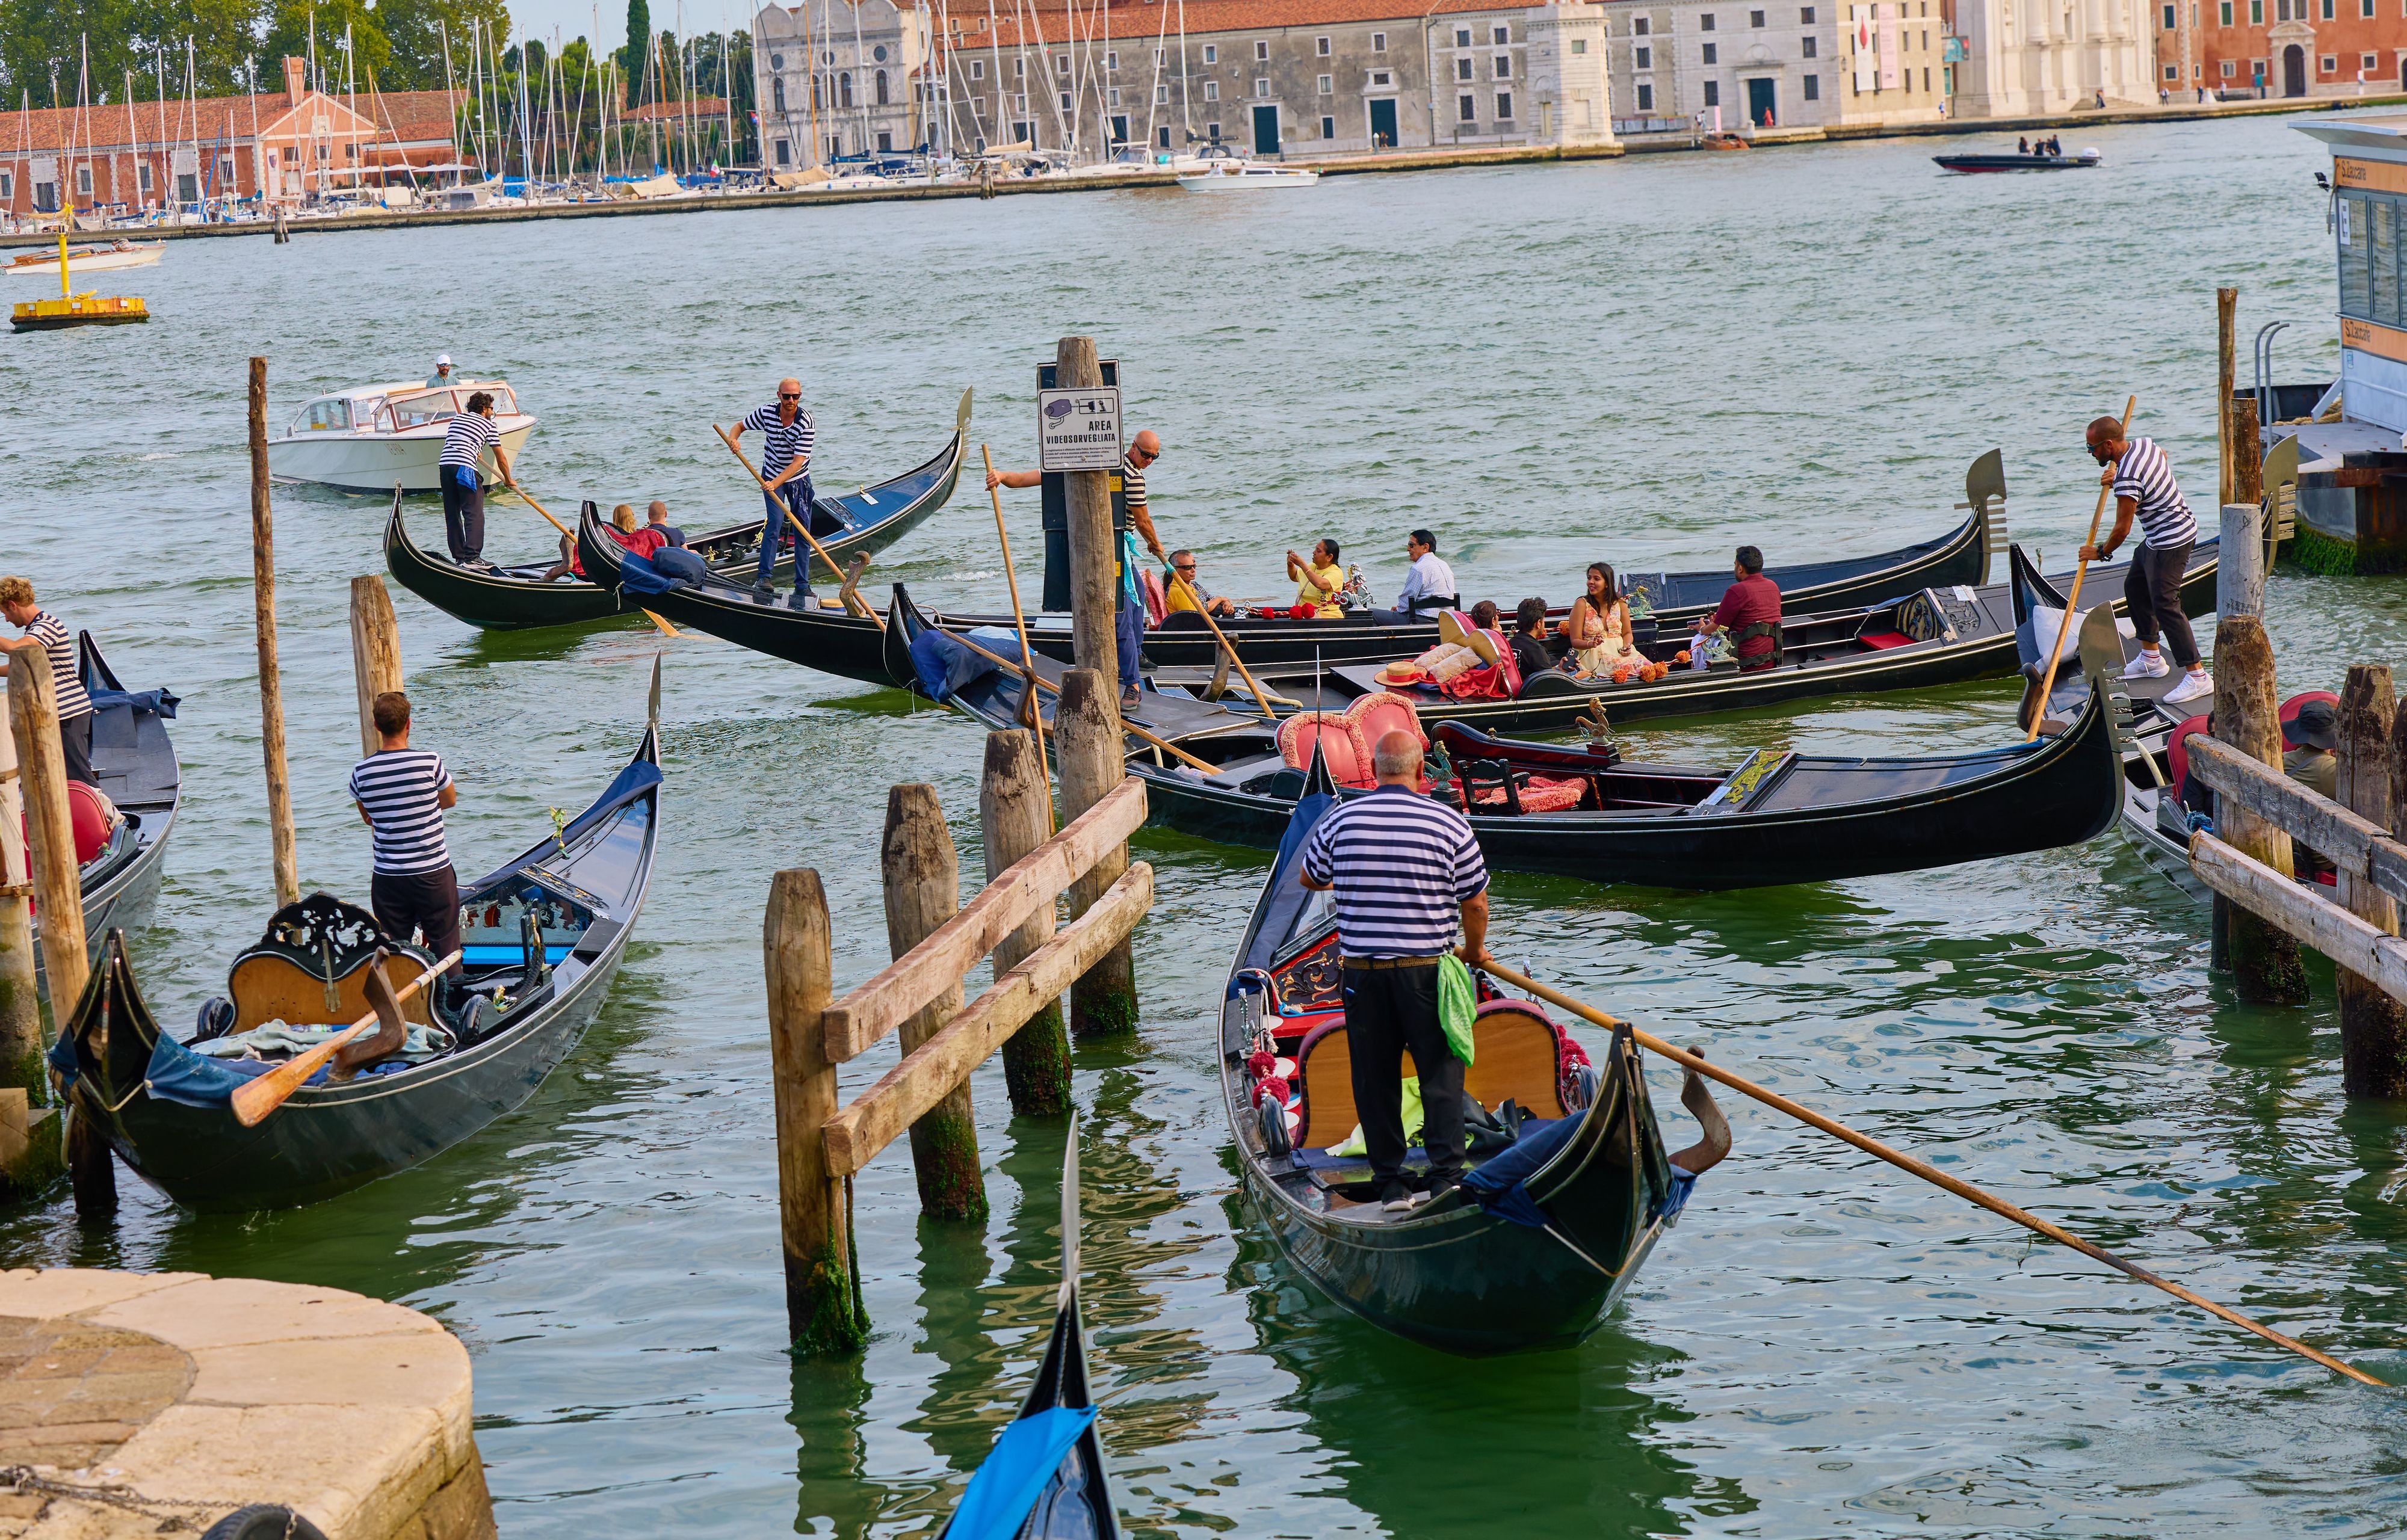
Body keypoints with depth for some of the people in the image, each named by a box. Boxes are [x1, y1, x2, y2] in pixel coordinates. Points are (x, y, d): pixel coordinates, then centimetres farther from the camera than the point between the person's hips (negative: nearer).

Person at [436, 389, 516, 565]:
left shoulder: (457, 418, 26)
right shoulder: (488, 426, 10)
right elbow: (501, 458, 12)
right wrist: (508, 480, 27)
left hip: (444, 465, 6)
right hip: (465, 468, -6)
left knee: (452, 515, 12)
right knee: (474, 514, -4)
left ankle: (459, 556, 14)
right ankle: (472, 556, -15)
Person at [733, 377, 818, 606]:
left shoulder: (805, 422, -22)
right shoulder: (766, 413, -14)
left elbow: (798, 462, -26)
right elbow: (740, 426, 3)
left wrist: (775, 483, -36)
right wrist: (733, 439, -21)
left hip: (798, 479, 0)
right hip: (772, 477, 0)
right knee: (776, 522, -18)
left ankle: (802, 584, 7)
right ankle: (763, 576, -17)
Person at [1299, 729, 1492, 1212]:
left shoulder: (1342, 820, 0)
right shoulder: (1448, 823, -6)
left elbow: (1309, 878, 17)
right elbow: (1475, 903, -1)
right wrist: (1474, 951, 18)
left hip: (1362, 973, 2)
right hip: (1425, 972, -2)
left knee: (1375, 1079, 10)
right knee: (1440, 1073, 7)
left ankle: (1390, 1184, 13)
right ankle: (1445, 1178, 1)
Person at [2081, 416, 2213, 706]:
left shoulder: (2127, 479, -27)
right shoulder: (2145, 444, 1)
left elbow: (2122, 529, -21)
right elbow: (2162, 458, 28)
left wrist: (2101, 552, -2)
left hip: (2171, 543, -11)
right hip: (2157, 538, 11)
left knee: (2164, 604, -11)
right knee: (2135, 587, 21)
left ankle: (2198, 677, -11)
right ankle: (2151, 660, 31)